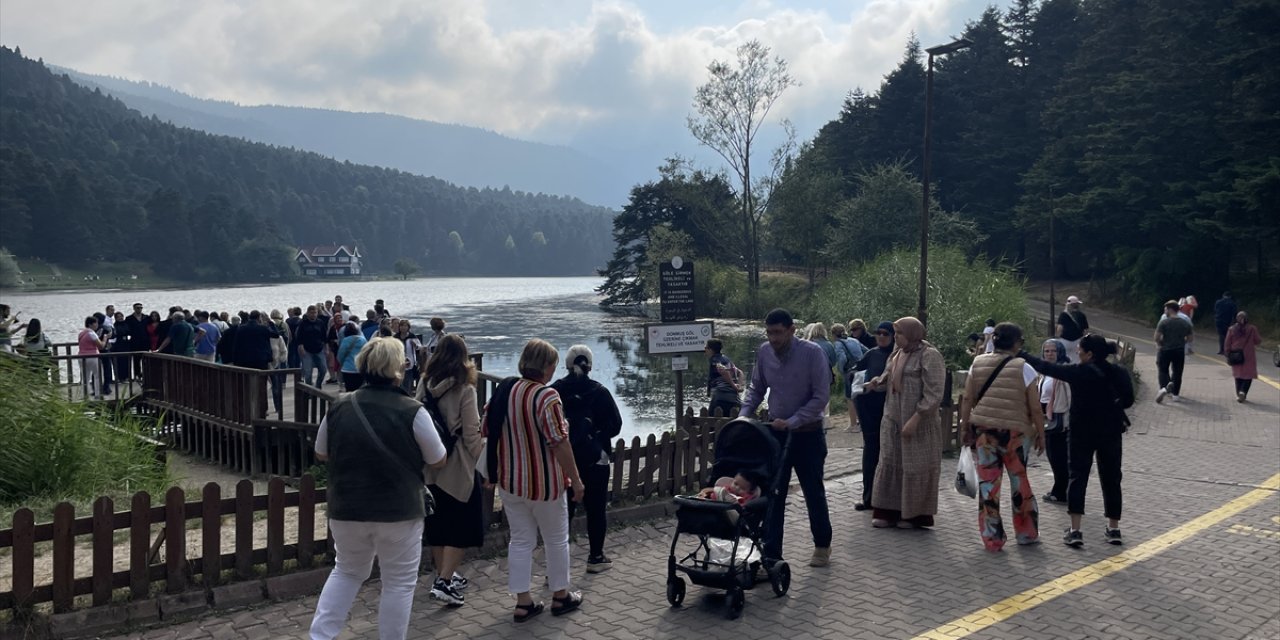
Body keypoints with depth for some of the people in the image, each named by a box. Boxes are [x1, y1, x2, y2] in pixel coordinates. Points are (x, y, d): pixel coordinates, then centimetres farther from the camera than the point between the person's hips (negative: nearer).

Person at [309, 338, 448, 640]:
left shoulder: (339, 407, -2)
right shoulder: (412, 411, -14)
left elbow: (321, 454, 12)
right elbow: (438, 461, -4)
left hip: (347, 509, 4)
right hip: (399, 511, -4)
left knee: (347, 571, 23)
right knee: (399, 583, 10)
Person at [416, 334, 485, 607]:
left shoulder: (425, 384, 1)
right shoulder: (464, 389, -13)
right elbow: (472, 433, -13)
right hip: (457, 465, -6)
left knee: (437, 521, 17)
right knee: (463, 524, 4)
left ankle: (443, 576, 28)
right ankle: (444, 581, -4)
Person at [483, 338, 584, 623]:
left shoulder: (503, 391, 0)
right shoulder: (546, 396, -21)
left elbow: (487, 429, 10)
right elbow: (559, 442, -23)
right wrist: (575, 479, -14)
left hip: (509, 480, 6)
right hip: (543, 482, -6)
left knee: (520, 540, 14)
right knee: (556, 539, 13)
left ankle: (523, 601, 17)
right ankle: (561, 596, 26)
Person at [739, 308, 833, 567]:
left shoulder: (812, 353, -17)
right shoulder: (763, 352, -4)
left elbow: (821, 397, -17)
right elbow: (757, 389, 8)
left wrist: (792, 422, -23)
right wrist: (743, 415, -7)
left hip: (807, 433, -3)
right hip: (775, 432, 3)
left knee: (814, 492, 11)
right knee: (772, 495, 2)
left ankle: (822, 545, 32)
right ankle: (771, 554, 10)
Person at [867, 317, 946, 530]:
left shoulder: (929, 356, -13)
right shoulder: (897, 354, 11)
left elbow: (933, 394, -18)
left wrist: (915, 419, -22)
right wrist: (878, 382, 1)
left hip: (918, 422, -8)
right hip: (892, 420, 8)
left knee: (915, 467, 2)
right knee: (889, 463, 9)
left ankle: (914, 514, 14)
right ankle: (889, 511, 17)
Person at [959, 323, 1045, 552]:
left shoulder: (978, 363, 3)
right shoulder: (1023, 368, -5)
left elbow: (967, 400, 3)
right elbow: (1035, 408, -4)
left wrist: (965, 427, 10)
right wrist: (1041, 434, 6)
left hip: (983, 430, 2)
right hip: (1014, 431, -2)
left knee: (987, 483, 6)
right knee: (1020, 481, 15)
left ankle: (992, 539, 10)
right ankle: (1027, 533, 26)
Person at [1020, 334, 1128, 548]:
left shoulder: (1079, 372, -14)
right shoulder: (1118, 374, -2)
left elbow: (1045, 367, -8)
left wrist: (1021, 355, 1)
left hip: (1082, 433, -4)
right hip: (1111, 434, 4)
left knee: (1077, 477, 2)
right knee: (1111, 480, 13)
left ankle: (1075, 530, -3)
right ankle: (1113, 529, 20)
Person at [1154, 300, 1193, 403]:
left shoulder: (1164, 322, -11)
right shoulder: (1185, 323, 3)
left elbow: (1157, 338, -15)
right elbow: (1189, 339, 8)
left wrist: (1160, 344, 4)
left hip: (1165, 351, -3)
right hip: (1180, 351, 3)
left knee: (1163, 370, 6)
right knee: (1177, 373, 12)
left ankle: (1165, 387, -21)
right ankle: (1175, 394, 16)